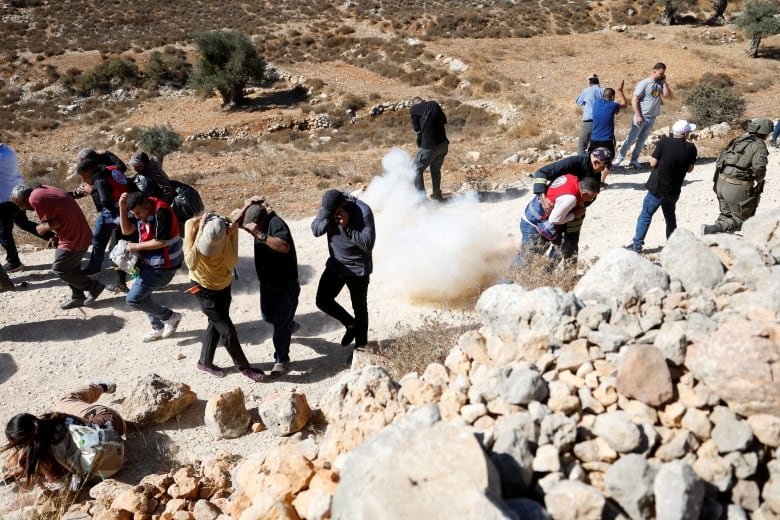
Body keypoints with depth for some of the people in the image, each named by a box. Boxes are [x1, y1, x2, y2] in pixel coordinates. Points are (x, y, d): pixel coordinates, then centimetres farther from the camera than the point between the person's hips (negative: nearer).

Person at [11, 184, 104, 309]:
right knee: (71, 267, 20)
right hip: (81, 234, 9)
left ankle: (93, 286, 11)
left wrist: (42, 228, 0)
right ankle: (78, 297, 28)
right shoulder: (45, 190, 14)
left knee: (59, 269, 6)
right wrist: (56, 236, 14)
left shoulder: (35, 198, -15)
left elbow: (55, 223, -18)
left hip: (73, 239, -9)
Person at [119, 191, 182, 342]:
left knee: (133, 299, -6)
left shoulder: (161, 212, -25)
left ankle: (171, 317, 9)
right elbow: (126, 230, 3)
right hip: (150, 263, 10)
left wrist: (137, 246, -17)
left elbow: (161, 242, -27)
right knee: (142, 295, 19)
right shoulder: (142, 210, 2)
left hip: (163, 266, -10)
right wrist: (122, 208, -9)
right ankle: (158, 328, 34)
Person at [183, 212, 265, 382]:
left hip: (224, 284, 4)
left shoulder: (230, 228, -22)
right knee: (227, 330, 0)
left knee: (216, 324, 21)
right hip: (204, 287, -4)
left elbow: (232, 263, -26)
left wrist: (227, 237, -35)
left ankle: (205, 361, 42)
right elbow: (191, 264, -33)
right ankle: (244, 367, 20)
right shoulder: (193, 225, -28)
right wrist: (200, 234, -37)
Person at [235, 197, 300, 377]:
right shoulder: (258, 222, -2)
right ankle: (290, 325, 52)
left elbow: (284, 247, -43)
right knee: (268, 316, 24)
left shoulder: (276, 223, -27)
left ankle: (282, 360, 12)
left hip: (286, 285, -8)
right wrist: (247, 206, -15)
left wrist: (260, 235, -48)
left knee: (280, 324, -2)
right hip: (267, 283, 9)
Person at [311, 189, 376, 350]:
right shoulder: (328, 207, -9)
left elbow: (368, 244, -28)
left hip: (358, 268, -5)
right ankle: (351, 324, 26)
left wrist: (346, 226, -36)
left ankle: (360, 346, 26)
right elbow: (315, 229, -6)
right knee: (322, 301, 3)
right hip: (336, 264, 5)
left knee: (359, 308, 8)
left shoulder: (363, 211, -25)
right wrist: (328, 219, -26)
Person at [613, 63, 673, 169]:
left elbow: (668, 96, -1)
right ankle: (619, 158, 1)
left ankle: (634, 160, 16)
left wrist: (665, 82, -6)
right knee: (631, 138, -4)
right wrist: (638, 115, -19)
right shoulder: (644, 83, -11)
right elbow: (634, 100, -14)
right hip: (641, 117, -6)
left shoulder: (661, 84, 7)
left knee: (642, 140, 10)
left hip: (652, 118, 6)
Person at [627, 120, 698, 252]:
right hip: (673, 190, 3)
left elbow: (653, 163, -12)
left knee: (646, 215, 6)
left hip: (657, 187, -3)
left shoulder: (664, 142, -13)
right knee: (670, 216, 21)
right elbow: (690, 169, 3)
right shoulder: (690, 148, -6)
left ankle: (637, 244, 5)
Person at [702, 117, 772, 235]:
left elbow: (719, 160, 15)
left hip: (721, 182, 7)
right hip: (738, 188, -7)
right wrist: (759, 180, 1)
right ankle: (712, 229, -15)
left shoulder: (739, 139, 14)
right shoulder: (760, 146, -8)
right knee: (740, 220, 7)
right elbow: (759, 169, -20)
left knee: (726, 215, 24)